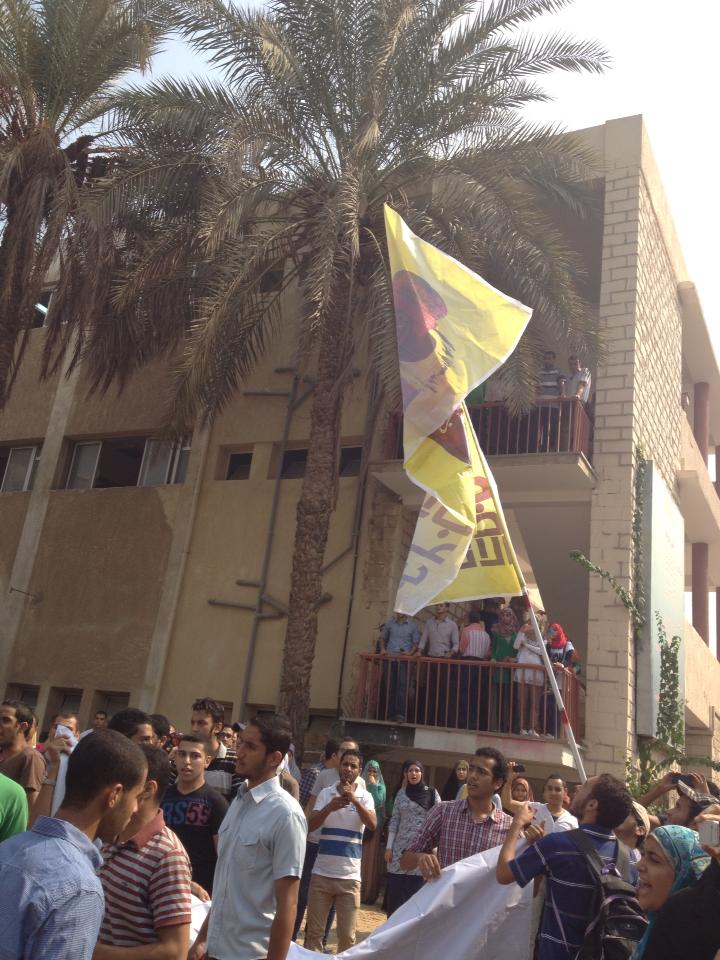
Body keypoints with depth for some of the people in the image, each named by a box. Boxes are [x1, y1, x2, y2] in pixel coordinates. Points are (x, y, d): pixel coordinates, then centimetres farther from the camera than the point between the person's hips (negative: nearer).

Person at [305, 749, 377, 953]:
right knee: (314, 932, 7)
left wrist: (354, 799, -29)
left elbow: (372, 825, -16)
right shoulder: (326, 793, 2)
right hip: (321, 873, 1)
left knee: (347, 936, 4)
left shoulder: (365, 796, 0)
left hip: (350, 876, -1)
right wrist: (329, 807, -25)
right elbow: (311, 825, -8)